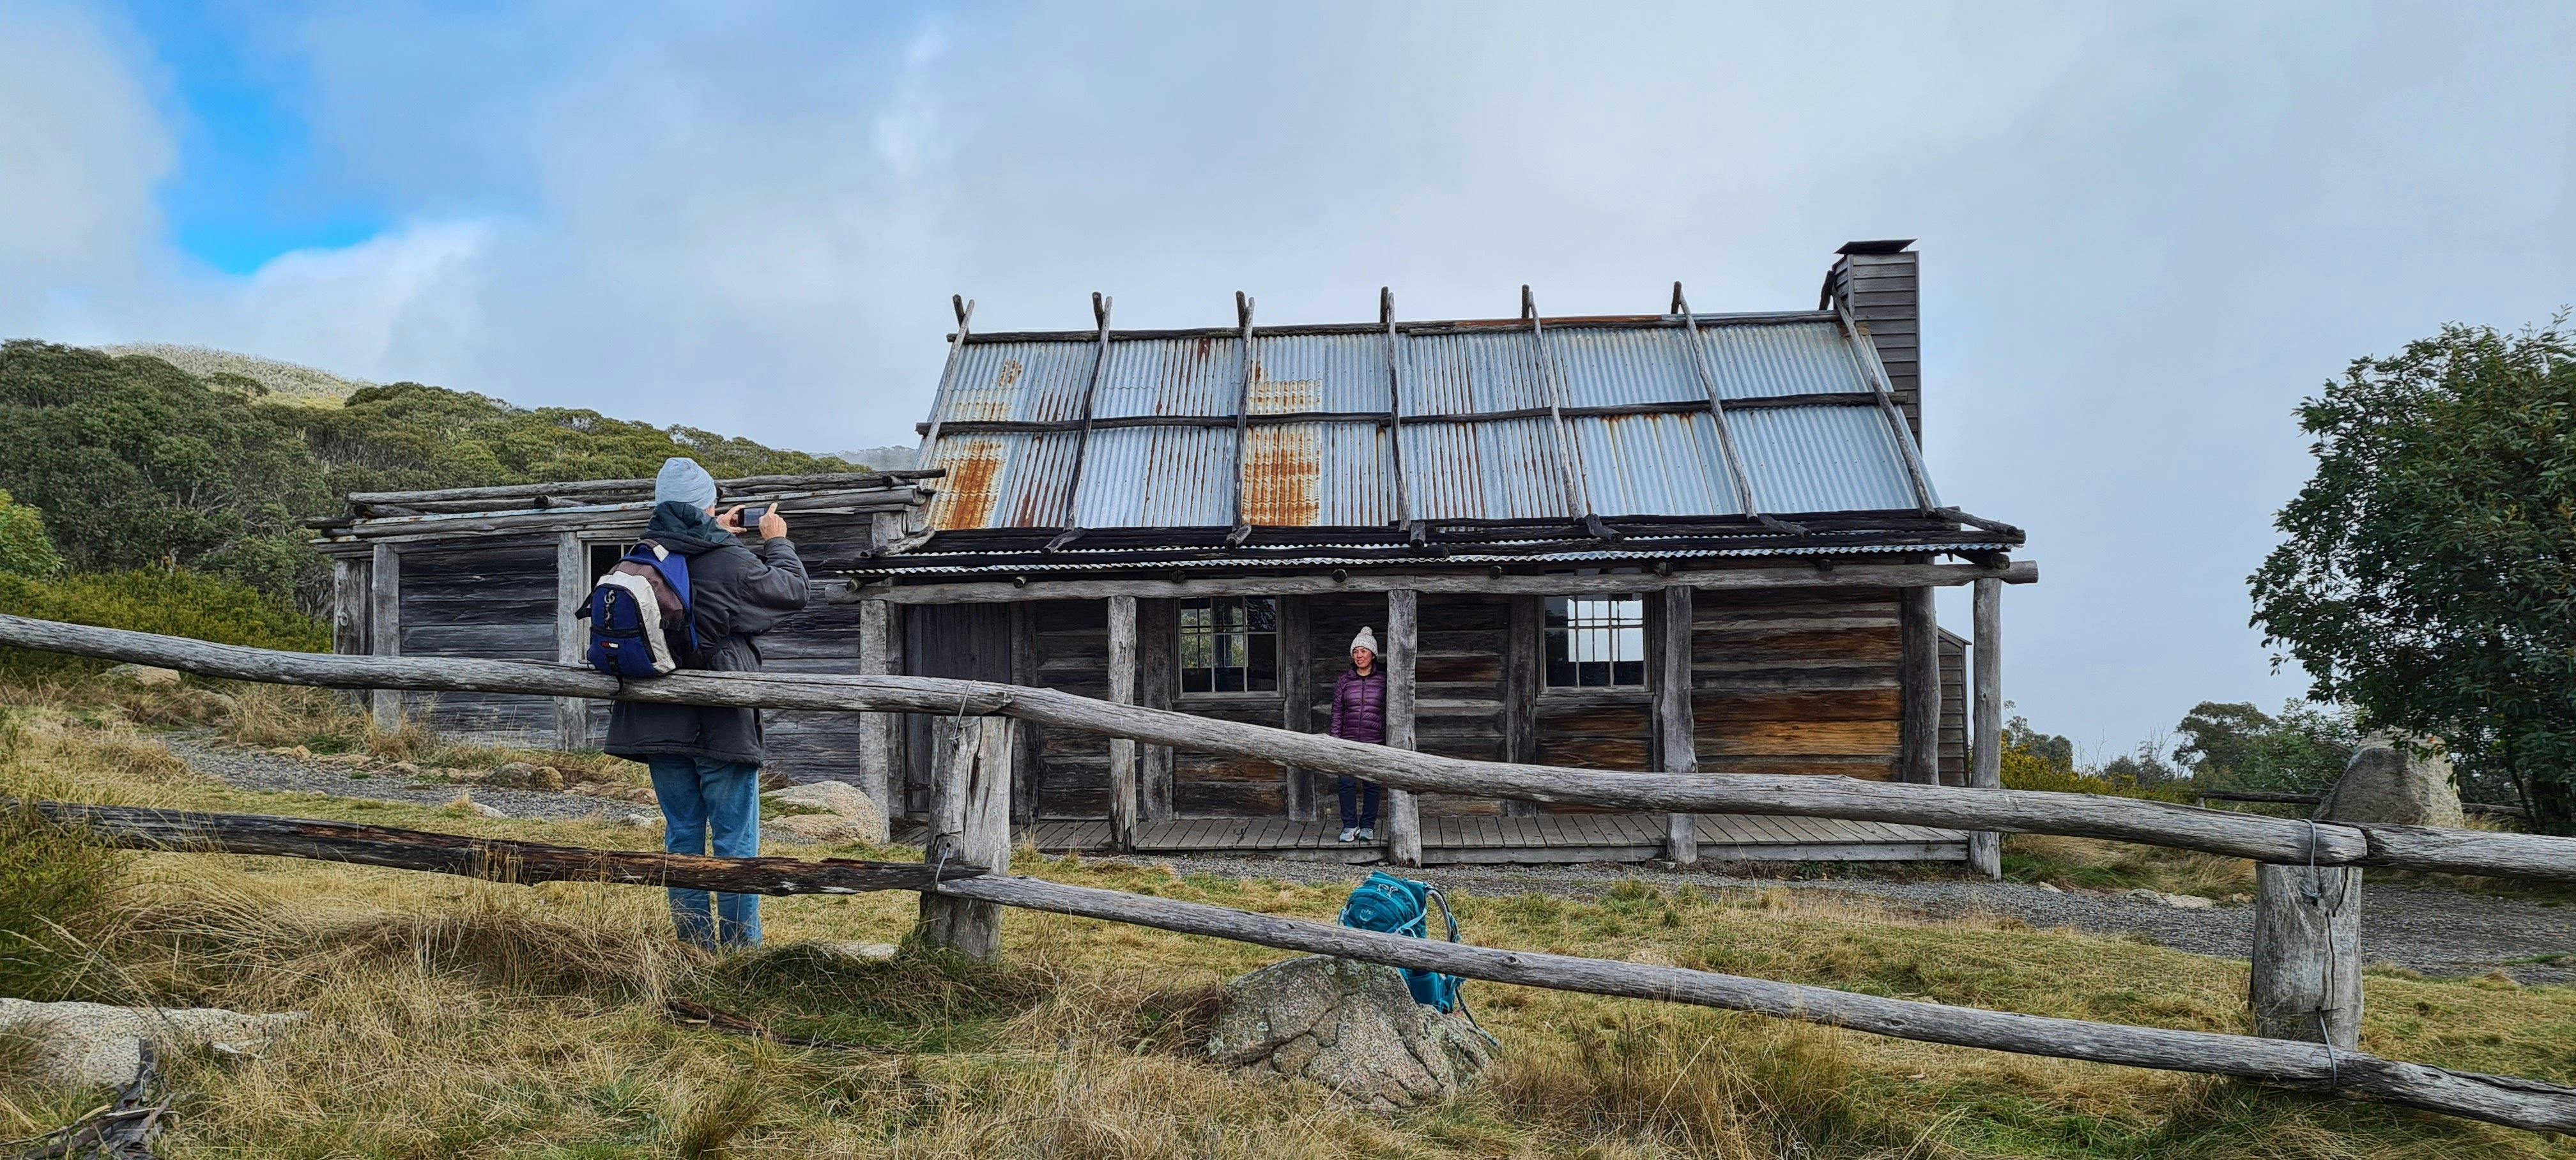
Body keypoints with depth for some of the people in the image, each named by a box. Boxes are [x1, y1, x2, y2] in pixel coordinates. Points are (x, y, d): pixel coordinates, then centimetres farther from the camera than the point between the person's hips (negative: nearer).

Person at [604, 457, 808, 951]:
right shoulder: (730, 562, -14)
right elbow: (793, 592, 1)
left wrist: (716, 536, 32)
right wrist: (777, 542, 15)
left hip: (658, 721, 5)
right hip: (721, 724, -5)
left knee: (682, 834, 12)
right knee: (735, 838, 3)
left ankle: (695, 943, 17)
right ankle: (742, 945, 5)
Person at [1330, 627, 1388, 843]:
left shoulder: (1384, 681, 2)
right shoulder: (1344, 682, 6)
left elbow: (1390, 712, 5)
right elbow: (1337, 713, 8)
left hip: (1375, 744, -1)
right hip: (1349, 743, 1)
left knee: (1372, 785, 4)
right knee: (1346, 783, -5)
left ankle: (1368, 827, 17)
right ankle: (1350, 826, 6)